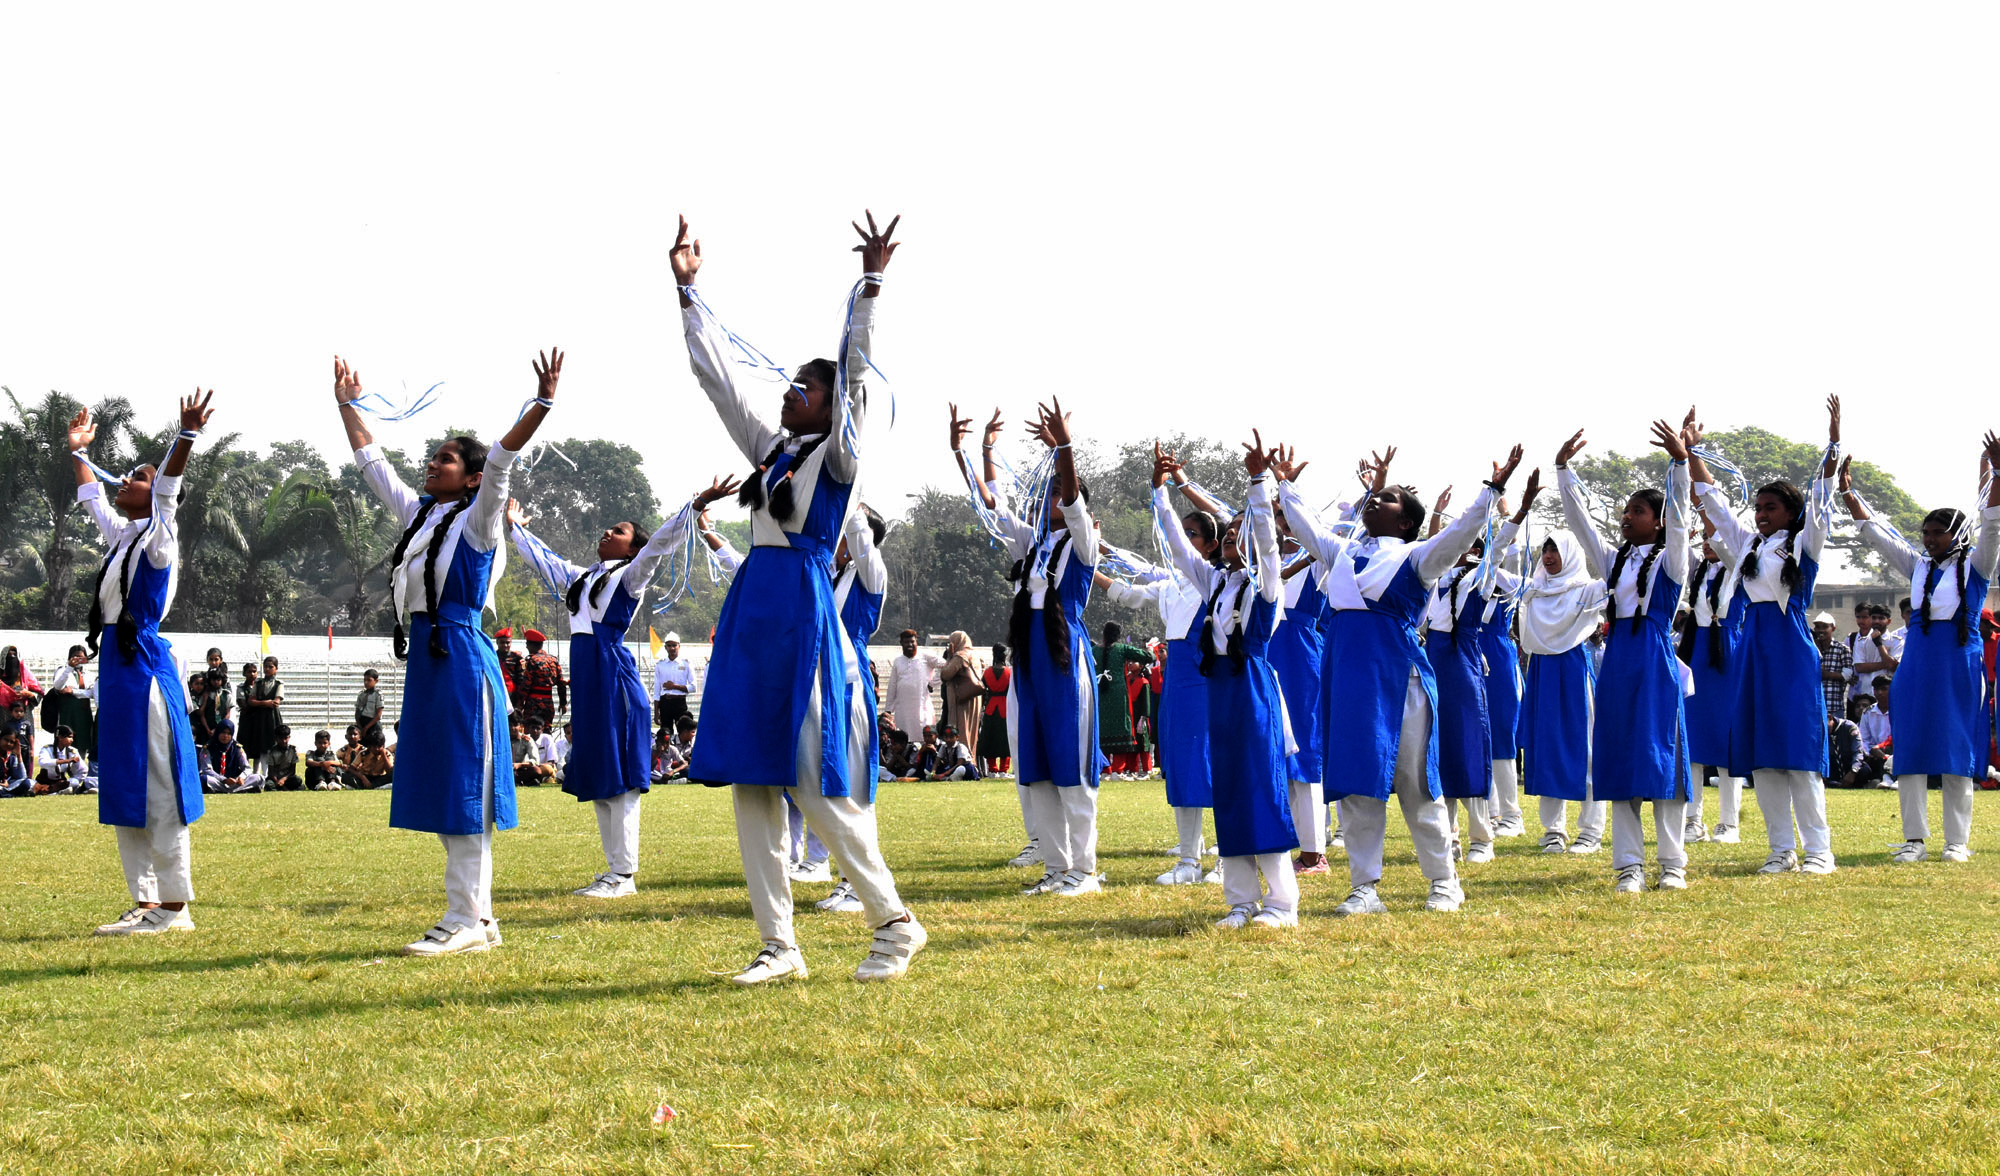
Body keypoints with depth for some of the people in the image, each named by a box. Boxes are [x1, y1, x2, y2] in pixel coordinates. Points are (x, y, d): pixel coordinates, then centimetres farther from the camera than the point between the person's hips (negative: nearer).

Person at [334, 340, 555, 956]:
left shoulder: (477, 520, -5)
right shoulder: (419, 513, 16)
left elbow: (502, 459, -19)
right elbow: (371, 462, 27)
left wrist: (542, 403, -30)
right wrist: (348, 405, 32)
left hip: (461, 659, -9)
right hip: (424, 657, 9)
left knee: (462, 790, -7)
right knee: (439, 791, 9)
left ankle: (465, 920, -6)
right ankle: (477, 917, 14)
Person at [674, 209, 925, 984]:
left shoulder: (838, 455, 0)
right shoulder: (770, 449, 17)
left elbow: (856, 372, -10)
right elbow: (715, 375, 20)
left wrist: (870, 285, -18)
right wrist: (688, 288, 19)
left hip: (803, 613, -7)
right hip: (750, 612, 7)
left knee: (815, 784, -8)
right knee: (750, 782, 3)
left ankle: (895, 922, 5)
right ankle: (779, 946, 7)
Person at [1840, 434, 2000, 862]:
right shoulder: (1918, 566, 11)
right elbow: (1876, 533, 13)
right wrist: (1848, 493, 7)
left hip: (1959, 665, -4)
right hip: (1917, 663, 4)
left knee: (1956, 755, -2)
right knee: (1910, 752, 0)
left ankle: (1958, 842, 3)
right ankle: (1915, 840, 3)